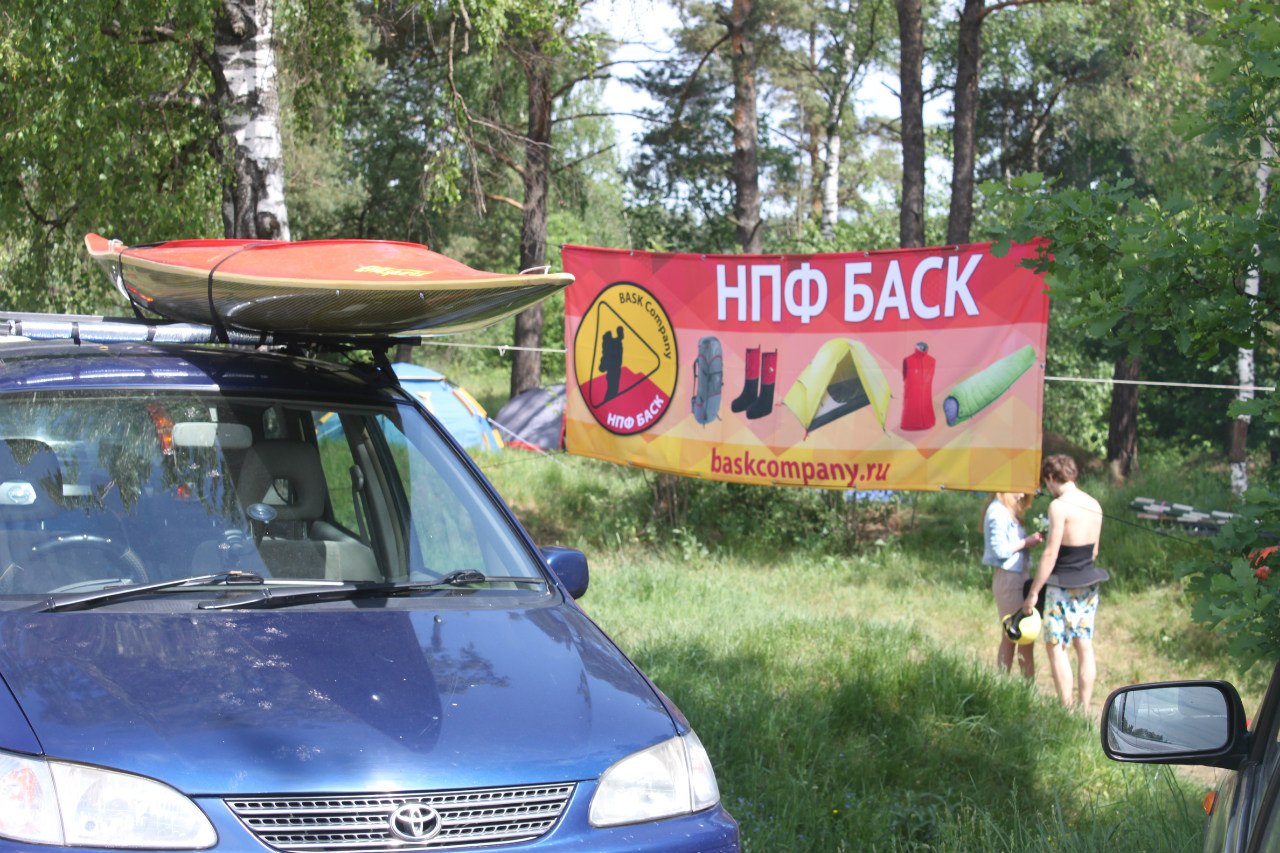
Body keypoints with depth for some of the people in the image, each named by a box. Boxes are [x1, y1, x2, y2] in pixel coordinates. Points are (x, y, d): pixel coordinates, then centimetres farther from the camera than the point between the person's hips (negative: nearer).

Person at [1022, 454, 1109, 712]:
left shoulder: (1059, 506, -16)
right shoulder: (1095, 506, 7)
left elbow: (1050, 553, -18)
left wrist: (1033, 592, -13)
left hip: (1063, 585, -7)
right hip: (1089, 583, 7)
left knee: (1055, 645, 0)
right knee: (1084, 646, 10)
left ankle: (1067, 709, -4)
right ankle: (1085, 709, 12)